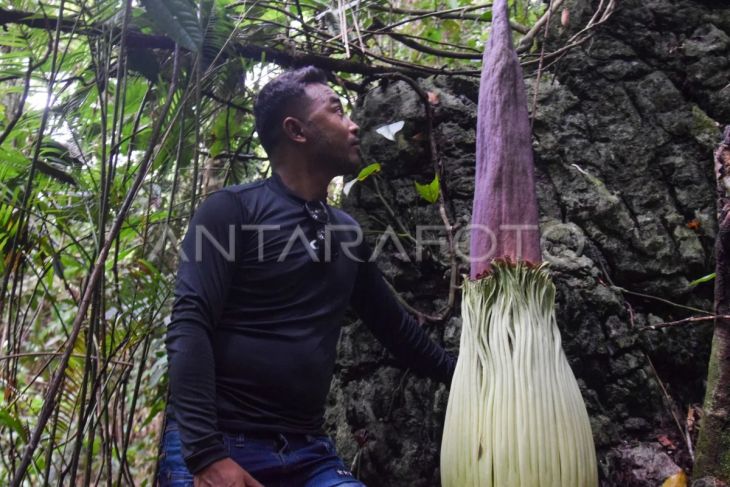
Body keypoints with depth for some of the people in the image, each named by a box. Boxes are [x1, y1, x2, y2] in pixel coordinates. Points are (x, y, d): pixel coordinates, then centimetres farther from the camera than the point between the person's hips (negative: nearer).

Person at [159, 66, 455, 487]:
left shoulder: (347, 232, 12)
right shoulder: (233, 210, -5)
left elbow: (393, 323, 22)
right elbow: (190, 326, -13)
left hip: (309, 451, 5)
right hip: (220, 445, -5)